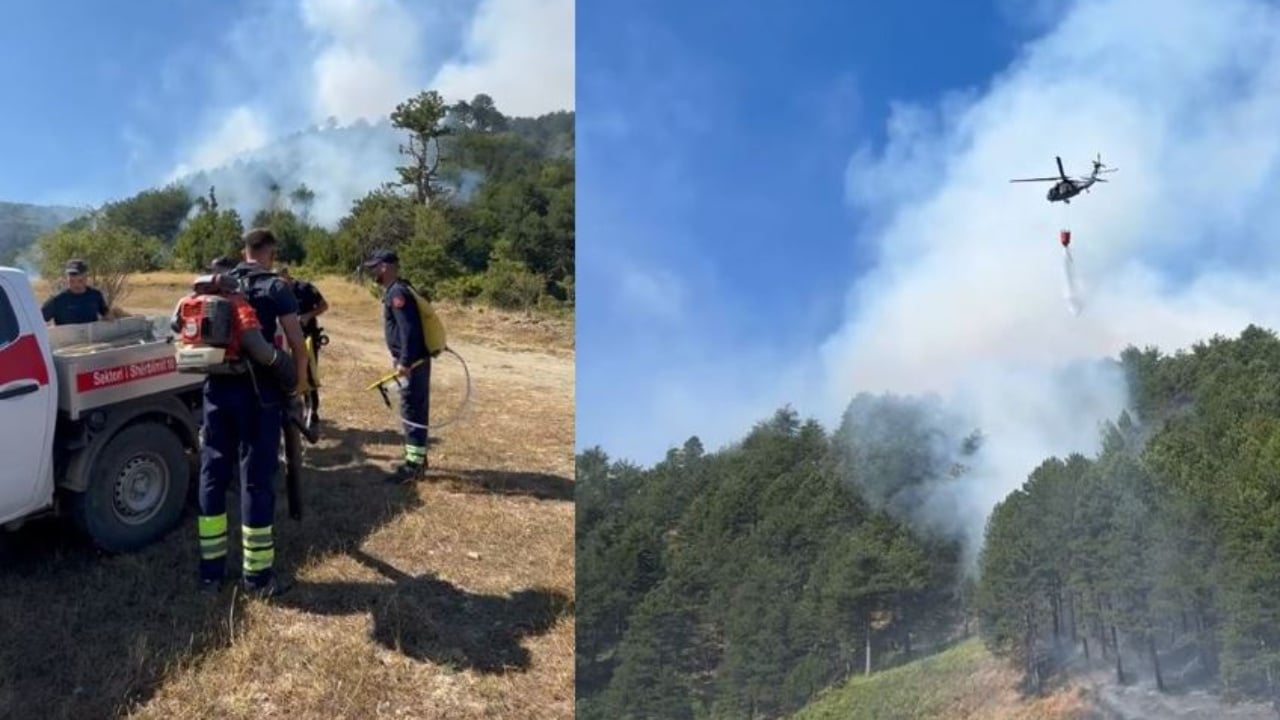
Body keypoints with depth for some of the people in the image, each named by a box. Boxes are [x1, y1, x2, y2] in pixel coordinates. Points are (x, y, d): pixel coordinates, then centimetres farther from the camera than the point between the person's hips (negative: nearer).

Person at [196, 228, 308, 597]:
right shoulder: (275, 288, -3)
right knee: (256, 479, 0)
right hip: (258, 393, -5)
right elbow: (298, 346, -7)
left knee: (212, 474, 12)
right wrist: (296, 386, 5)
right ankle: (257, 574, 6)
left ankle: (211, 567, 19)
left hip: (217, 388, 5)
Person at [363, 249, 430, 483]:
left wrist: (405, 362, -26)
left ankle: (414, 465, -2)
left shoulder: (397, 293, -17)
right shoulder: (395, 290, 15)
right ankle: (418, 457, 25)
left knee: (412, 411, -6)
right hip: (414, 360, 10)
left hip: (413, 362, -10)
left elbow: (409, 329, -25)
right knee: (415, 410, 16)